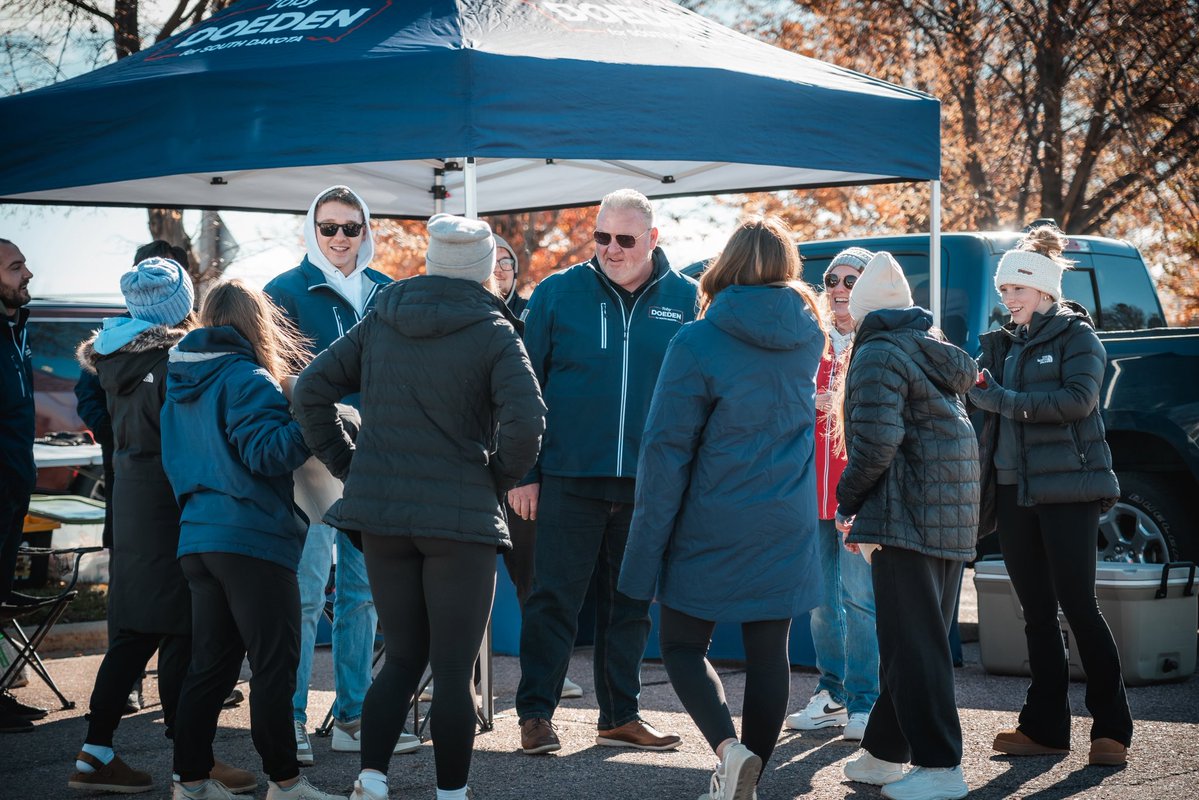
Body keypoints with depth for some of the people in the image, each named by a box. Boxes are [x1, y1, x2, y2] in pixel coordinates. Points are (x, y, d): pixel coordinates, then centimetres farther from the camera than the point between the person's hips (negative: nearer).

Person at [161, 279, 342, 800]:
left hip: (196, 538, 8)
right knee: (274, 663, -2)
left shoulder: (181, 382, 15)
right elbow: (266, 451, -20)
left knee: (210, 661, 13)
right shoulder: (246, 379, -11)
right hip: (251, 539, -8)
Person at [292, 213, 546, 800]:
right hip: (461, 517, -4)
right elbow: (526, 418, -20)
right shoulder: (494, 334, -6)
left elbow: (310, 390, 7)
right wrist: (500, 476, -3)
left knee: (403, 657, 16)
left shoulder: (378, 324, 7)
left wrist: (346, 463, 11)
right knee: (454, 671, 4)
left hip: (380, 512, 4)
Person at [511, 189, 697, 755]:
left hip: (647, 484, 2)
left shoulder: (683, 299, 3)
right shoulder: (559, 292, -1)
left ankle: (620, 716, 22)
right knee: (554, 599, 0)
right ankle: (535, 714, 9)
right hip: (569, 477, -2)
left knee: (629, 603, 11)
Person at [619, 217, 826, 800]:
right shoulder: (808, 338, 2)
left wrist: (647, 544, -9)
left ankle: (728, 747, -13)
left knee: (681, 643, 9)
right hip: (786, 527, 4)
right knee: (768, 652, 8)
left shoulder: (698, 344, -13)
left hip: (713, 528, -4)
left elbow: (665, 450, -13)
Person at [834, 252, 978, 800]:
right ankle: (885, 754, 21)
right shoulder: (935, 351, 19)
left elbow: (876, 442, -21)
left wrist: (847, 502, -5)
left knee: (911, 646, -7)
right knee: (919, 642, 13)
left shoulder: (878, 355, -9)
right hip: (953, 522, 9)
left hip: (907, 518, -9)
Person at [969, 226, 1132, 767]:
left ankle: (1112, 727, 1)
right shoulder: (1003, 343, 16)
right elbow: (980, 395, 10)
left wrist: (1006, 400, -19)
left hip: (1066, 488, -6)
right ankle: (1046, 726, 13)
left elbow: (1079, 399, -17)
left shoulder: (1076, 336, -2)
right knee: (1036, 612, 8)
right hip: (1013, 490, 6)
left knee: (1078, 605, -7)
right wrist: (975, 388, -11)